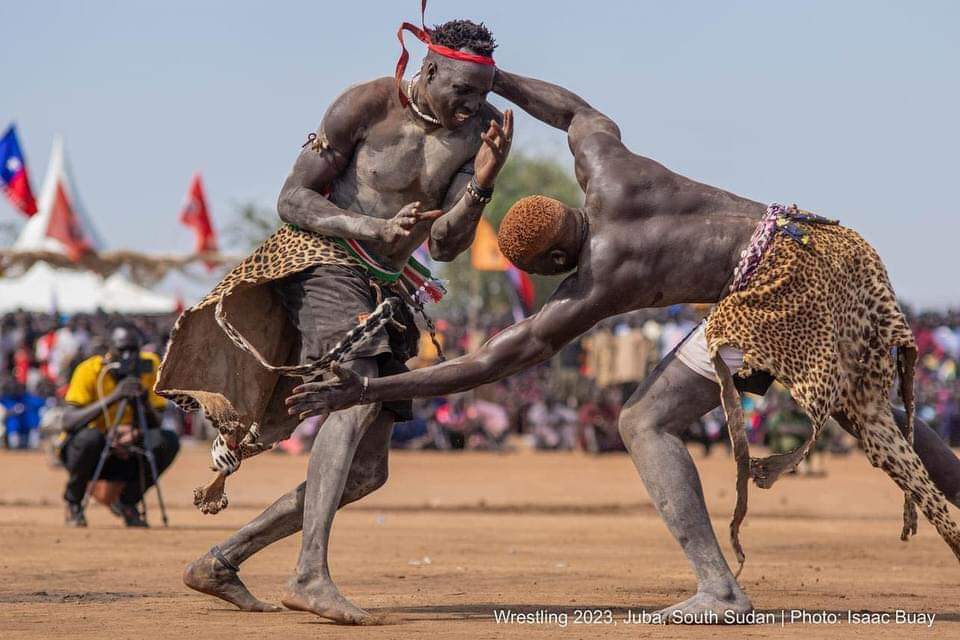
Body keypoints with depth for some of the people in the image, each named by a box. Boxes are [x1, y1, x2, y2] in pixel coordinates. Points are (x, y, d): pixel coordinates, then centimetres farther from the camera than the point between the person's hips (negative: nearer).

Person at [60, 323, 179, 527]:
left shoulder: (149, 366, -6)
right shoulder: (91, 370, -17)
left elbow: (156, 425, -6)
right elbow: (68, 422, -31)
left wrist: (144, 402, -27)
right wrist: (113, 397, -37)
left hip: (125, 454, 4)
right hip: (85, 450, -3)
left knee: (169, 441, -21)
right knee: (90, 436, -37)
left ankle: (127, 501, 2)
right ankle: (72, 501, -7)